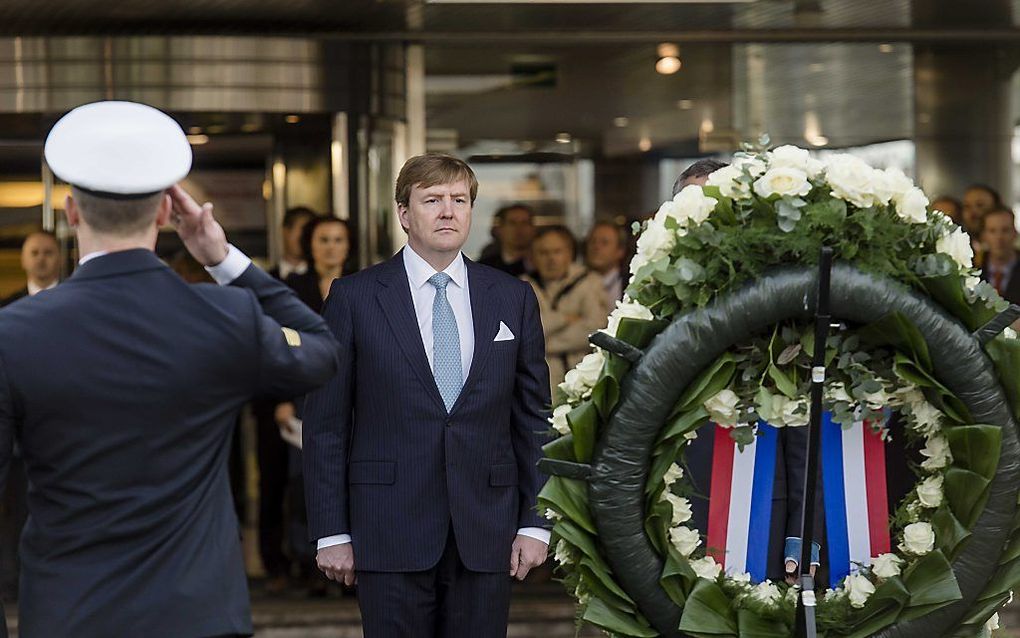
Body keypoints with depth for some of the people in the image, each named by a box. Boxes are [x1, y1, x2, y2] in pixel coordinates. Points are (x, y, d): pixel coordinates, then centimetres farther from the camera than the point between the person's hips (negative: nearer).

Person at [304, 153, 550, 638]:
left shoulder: (513, 299, 9)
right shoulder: (354, 297, 1)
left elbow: (534, 418, 10)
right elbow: (325, 424, 1)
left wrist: (535, 523, 4)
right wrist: (330, 532, -4)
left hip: (485, 536, 2)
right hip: (391, 536, -2)